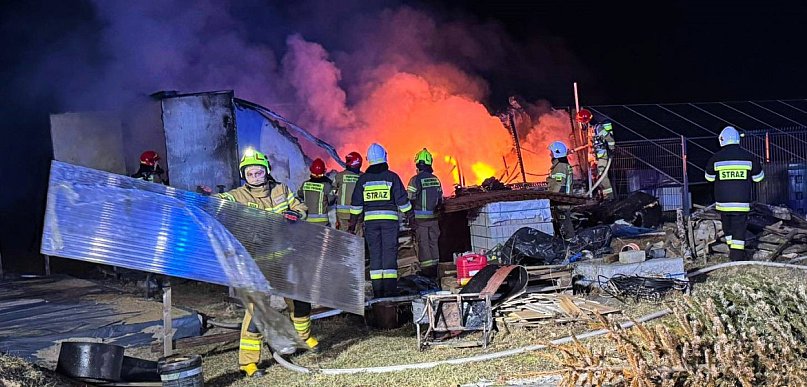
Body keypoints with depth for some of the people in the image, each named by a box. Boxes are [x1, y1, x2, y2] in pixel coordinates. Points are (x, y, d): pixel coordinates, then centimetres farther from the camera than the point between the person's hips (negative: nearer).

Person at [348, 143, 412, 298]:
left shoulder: (363, 179, 5)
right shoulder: (391, 177, -2)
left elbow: (356, 204, 7)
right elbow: (402, 200, -1)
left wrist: (352, 223, 13)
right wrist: (410, 217, 8)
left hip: (370, 221, 2)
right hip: (390, 220, -2)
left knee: (374, 254, 6)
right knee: (389, 253, 0)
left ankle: (378, 290, 4)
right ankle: (390, 289, -4)